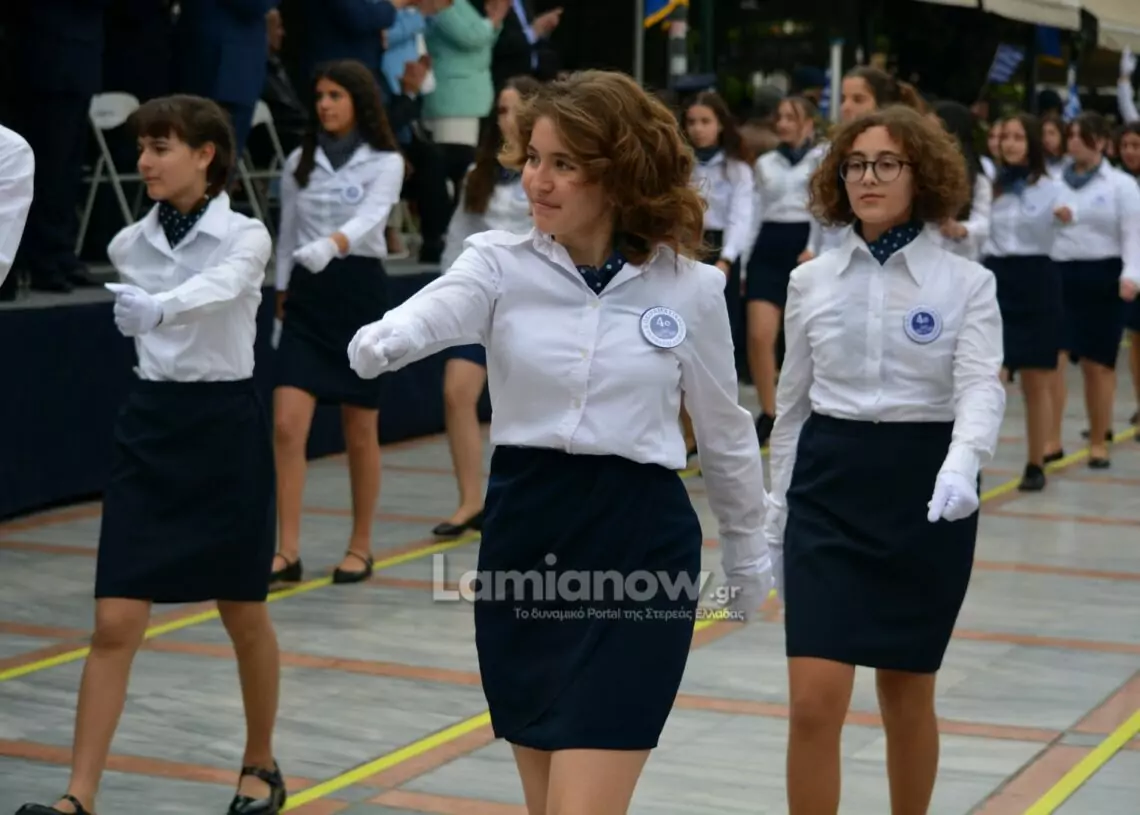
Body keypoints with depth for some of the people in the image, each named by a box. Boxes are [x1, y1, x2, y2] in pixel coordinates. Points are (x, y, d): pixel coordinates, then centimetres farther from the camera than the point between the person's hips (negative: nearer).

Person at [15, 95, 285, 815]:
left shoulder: (245, 237, -11)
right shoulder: (129, 245, 3)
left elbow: (214, 290, -33)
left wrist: (157, 308, -49)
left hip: (227, 426, -3)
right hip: (149, 426, 3)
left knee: (243, 616, 11)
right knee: (115, 625, -4)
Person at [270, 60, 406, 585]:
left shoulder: (385, 162, -5)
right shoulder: (299, 163, 8)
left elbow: (370, 217, -23)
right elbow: (287, 235, 14)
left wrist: (331, 244, -42)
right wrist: (281, 296, 11)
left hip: (359, 291, -3)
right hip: (305, 296, 3)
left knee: (360, 433, 7)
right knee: (287, 426, -9)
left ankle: (361, 547, 20)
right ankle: (288, 552, -7)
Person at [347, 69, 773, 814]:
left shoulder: (690, 286, -2)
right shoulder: (501, 262, -1)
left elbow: (724, 431, 10)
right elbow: (434, 312, -24)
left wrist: (749, 554, 19)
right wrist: (381, 342, -47)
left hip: (638, 539, -3)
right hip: (524, 534, 3)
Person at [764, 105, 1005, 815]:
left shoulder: (967, 283, -2)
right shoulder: (811, 281, 6)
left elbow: (981, 387, -16)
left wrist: (961, 467, -36)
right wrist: (777, 515, 14)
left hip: (924, 489, -1)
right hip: (828, 488, 2)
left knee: (907, 694, 12)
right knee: (814, 702, -8)